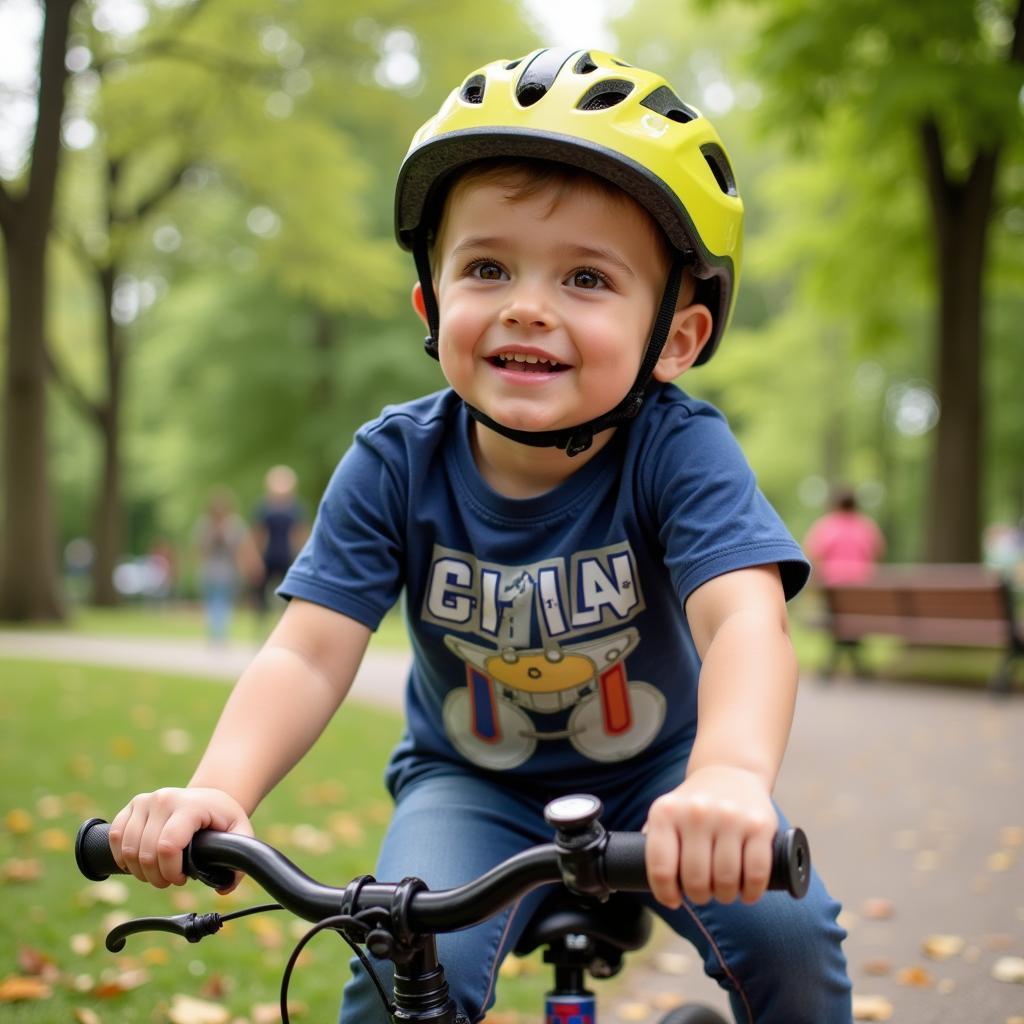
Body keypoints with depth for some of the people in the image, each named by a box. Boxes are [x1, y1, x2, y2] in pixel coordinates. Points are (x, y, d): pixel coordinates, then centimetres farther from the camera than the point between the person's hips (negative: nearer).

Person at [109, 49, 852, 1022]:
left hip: (654, 773, 0)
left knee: (787, 933, -22)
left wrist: (729, 776, -61)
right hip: (470, 780, 1)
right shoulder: (395, 466, -18)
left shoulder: (679, 450, -24)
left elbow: (745, 621, -40)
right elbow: (309, 651, -23)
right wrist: (216, 788, -43)